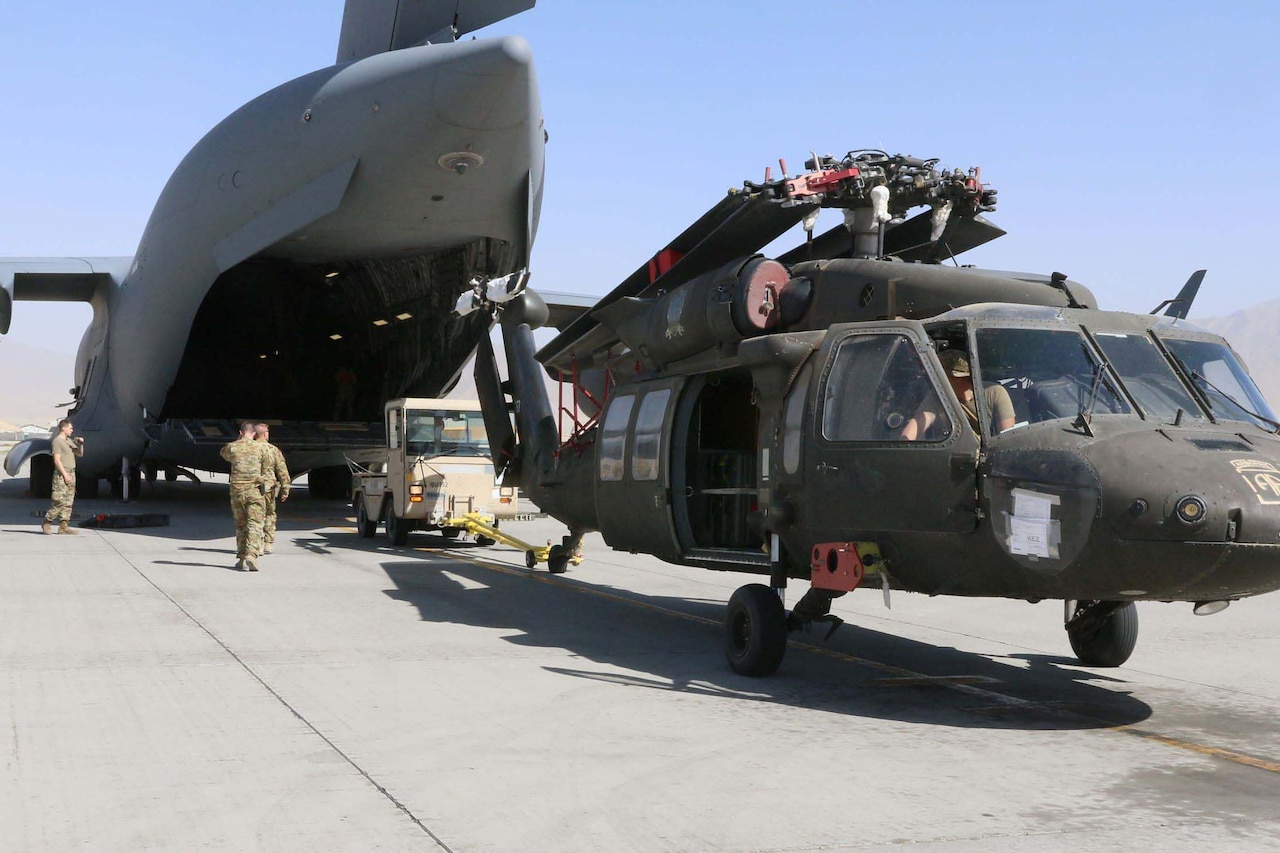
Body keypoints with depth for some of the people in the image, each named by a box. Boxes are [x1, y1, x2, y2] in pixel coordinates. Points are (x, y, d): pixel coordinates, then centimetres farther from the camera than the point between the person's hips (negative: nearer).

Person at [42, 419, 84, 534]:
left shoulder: (69, 441, 18)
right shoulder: (57, 441, -7)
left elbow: (80, 454, 25)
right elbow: (57, 460, -14)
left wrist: (81, 444, 7)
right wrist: (65, 475, -18)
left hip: (71, 474, 9)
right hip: (62, 474, -9)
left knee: (68, 502, 4)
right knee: (59, 501, -11)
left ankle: (63, 526, 4)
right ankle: (47, 523, 1)